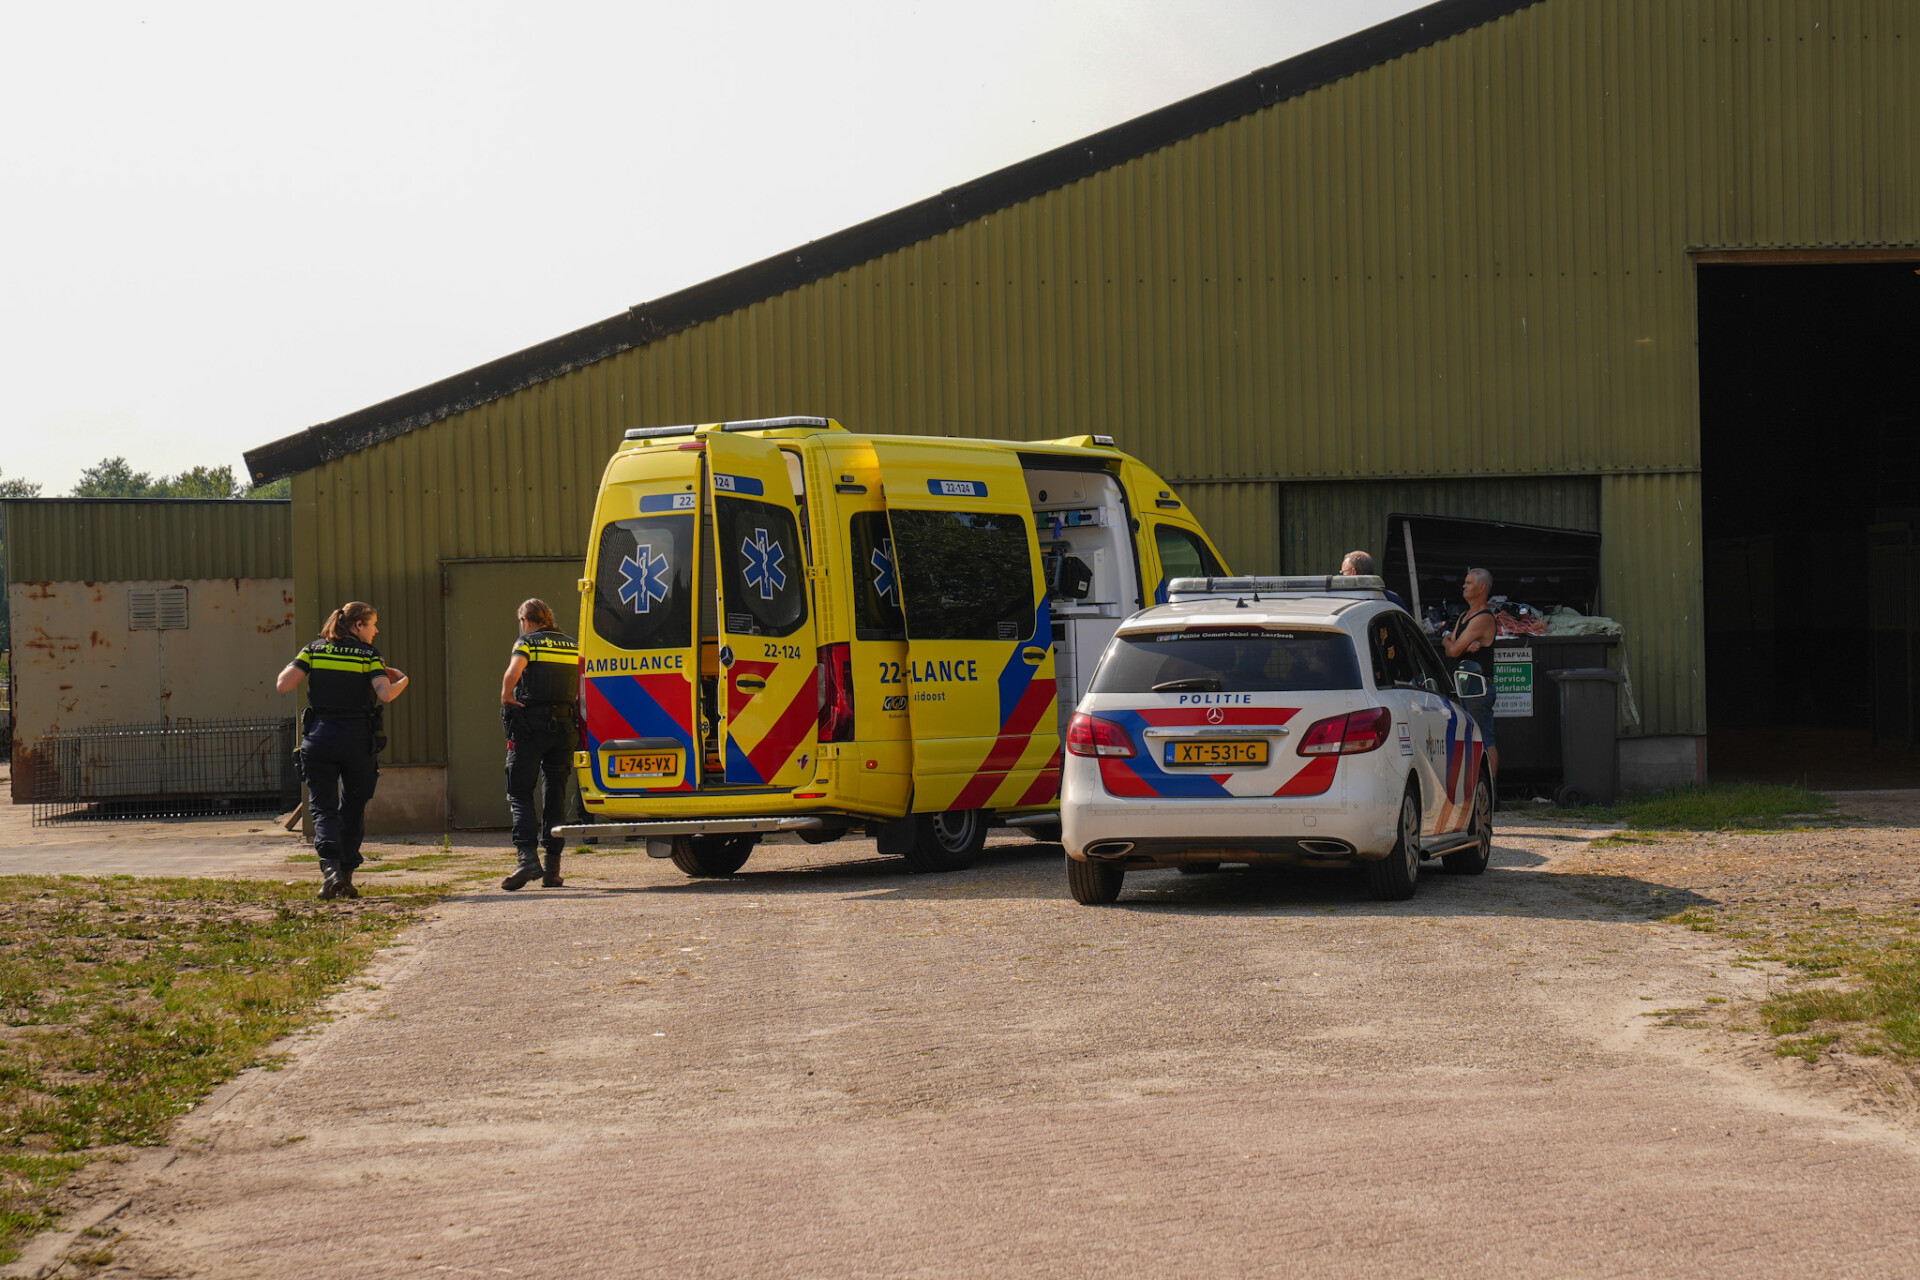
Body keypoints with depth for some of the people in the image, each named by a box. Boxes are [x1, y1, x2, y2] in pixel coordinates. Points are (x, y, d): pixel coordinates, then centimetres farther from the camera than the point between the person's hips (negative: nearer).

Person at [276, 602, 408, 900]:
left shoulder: (314, 651, 5)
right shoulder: (368, 655, -1)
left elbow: (283, 685, -3)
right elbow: (386, 694, -15)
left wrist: (294, 665, 17)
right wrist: (402, 681, 6)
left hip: (319, 738, 1)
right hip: (357, 738, -1)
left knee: (323, 808, 2)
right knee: (353, 808, 15)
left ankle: (330, 867, -22)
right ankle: (345, 878, 17)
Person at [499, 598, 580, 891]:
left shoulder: (527, 643, -2)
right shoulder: (573, 646, 14)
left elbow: (513, 673, -21)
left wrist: (506, 698, -6)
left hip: (530, 724, -4)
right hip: (565, 727, 4)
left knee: (520, 794, 1)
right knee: (556, 796, 9)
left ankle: (528, 855, -16)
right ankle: (553, 867, 7)